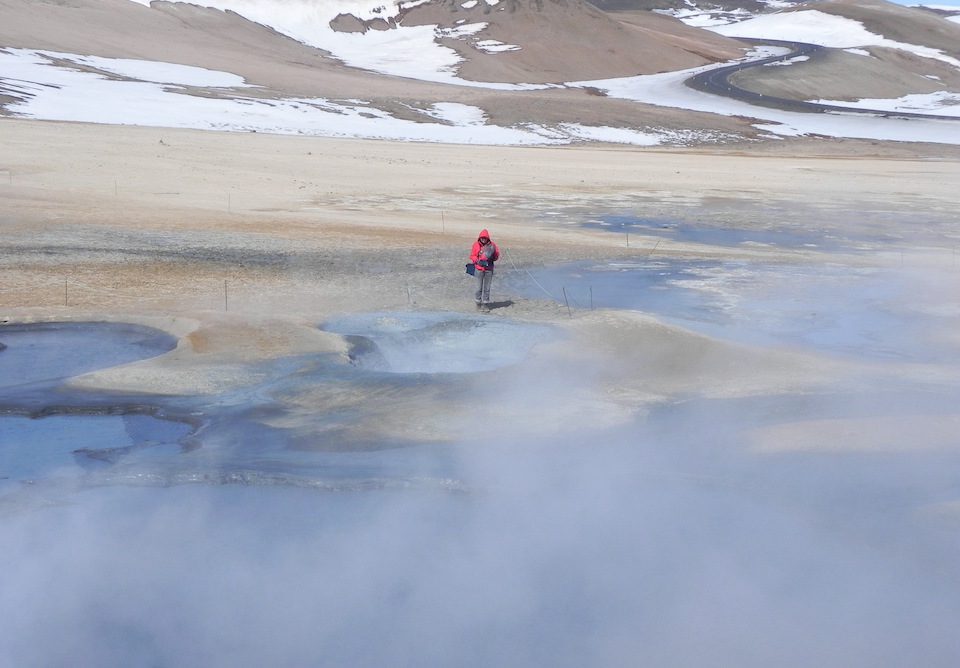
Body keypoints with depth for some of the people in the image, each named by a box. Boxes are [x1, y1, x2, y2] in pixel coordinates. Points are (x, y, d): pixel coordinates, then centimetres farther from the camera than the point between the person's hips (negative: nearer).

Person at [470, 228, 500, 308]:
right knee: (479, 287, 2)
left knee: (487, 287, 6)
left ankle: (486, 302, 15)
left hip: (489, 269, 1)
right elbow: (472, 256, 2)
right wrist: (477, 261, -16)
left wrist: (491, 258, -18)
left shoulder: (492, 245, -2)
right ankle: (478, 302, 14)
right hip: (479, 269, -1)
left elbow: (496, 257, 3)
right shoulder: (476, 244, -3)